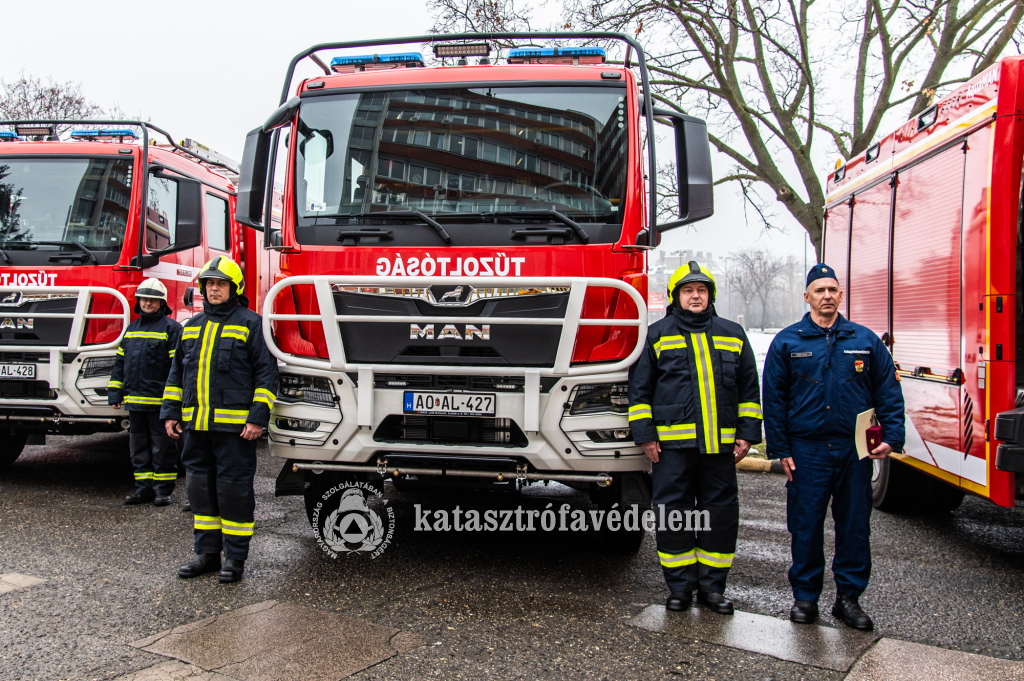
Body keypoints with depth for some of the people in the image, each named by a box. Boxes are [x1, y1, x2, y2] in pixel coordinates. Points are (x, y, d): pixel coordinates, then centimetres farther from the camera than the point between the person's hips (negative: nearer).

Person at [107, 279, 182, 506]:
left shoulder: (171, 328, -4)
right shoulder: (131, 329, 16)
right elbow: (120, 363, 20)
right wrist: (115, 393, 13)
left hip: (159, 401, -6)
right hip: (134, 400, 7)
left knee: (162, 448, 1)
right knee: (138, 447, 12)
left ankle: (163, 489, 11)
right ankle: (144, 488, 21)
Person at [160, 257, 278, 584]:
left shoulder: (250, 323, -2)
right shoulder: (192, 326, 17)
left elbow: (266, 372, -7)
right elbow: (177, 373, 21)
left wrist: (258, 417, -14)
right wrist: (171, 411, 13)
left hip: (234, 425, -6)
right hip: (196, 424, 6)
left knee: (234, 487, -1)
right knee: (201, 486, 12)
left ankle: (235, 557, 10)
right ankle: (207, 552, 24)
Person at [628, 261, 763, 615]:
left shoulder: (733, 335, 13)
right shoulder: (657, 335, 5)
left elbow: (749, 390, 15)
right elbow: (639, 389, 4)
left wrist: (747, 434, 8)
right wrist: (645, 435, -3)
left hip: (720, 443, 2)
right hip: (672, 442, -2)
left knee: (720, 512, 6)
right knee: (673, 513, 1)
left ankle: (712, 585, 19)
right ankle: (680, 586, 15)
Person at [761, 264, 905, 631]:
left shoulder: (866, 340, 6)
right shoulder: (787, 342, 3)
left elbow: (889, 392, 8)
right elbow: (774, 399, 3)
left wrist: (891, 437, -3)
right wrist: (780, 449, -1)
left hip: (855, 449, 1)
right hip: (807, 449, -1)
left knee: (855, 525, 7)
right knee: (806, 525, 5)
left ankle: (849, 597, 20)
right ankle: (805, 596, 18)